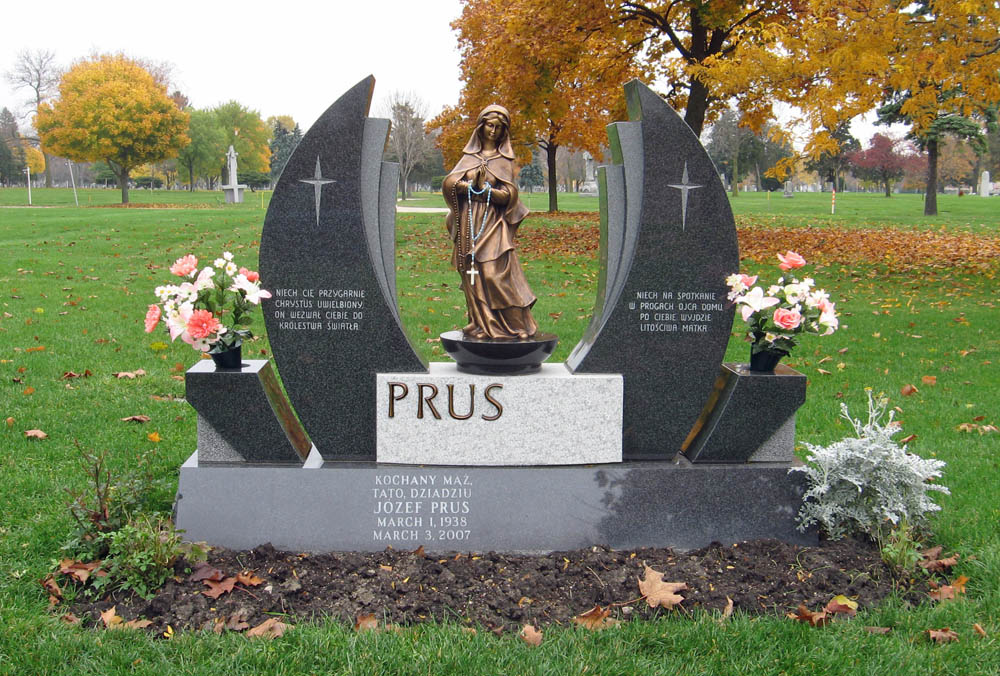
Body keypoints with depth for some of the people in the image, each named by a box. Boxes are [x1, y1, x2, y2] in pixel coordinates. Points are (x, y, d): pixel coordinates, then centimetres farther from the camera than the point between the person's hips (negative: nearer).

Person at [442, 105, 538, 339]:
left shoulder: (504, 160, 7)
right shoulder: (469, 156, 14)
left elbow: (508, 194, -3)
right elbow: (449, 183, 2)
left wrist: (485, 188, -16)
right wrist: (471, 184, -11)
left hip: (493, 223, -3)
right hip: (469, 222, 3)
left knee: (494, 273, -13)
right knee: (472, 274, 0)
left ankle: (515, 323, -4)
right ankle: (482, 324, 7)